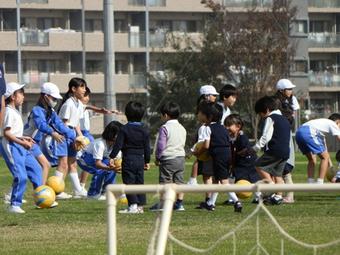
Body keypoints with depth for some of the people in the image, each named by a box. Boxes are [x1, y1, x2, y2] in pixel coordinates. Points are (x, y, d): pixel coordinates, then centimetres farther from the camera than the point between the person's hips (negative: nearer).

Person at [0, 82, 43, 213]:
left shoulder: (15, 112, 17)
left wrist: (23, 138, 13)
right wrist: (22, 142, -22)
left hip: (19, 147, 11)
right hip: (11, 147, -11)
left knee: (36, 169, 13)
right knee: (21, 176, -15)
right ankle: (15, 205, -9)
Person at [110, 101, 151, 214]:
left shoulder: (124, 129, -8)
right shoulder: (144, 130, 5)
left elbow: (118, 145, -11)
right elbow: (147, 148, 9)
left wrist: (112, 157, -6)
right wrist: (147, 161, 18)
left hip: (128, 159, -5)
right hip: (140, 159, 5)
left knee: (129, 182, -3)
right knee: (139, 182, 10)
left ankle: (133, 205, -13)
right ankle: (140, 205, 9)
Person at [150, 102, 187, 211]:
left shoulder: (164, 128, -11)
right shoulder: (182, 128, 11)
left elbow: (160, 145, -13)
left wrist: (158, 158, -1)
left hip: (168, 158, -6)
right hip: (181, 157, 7)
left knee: (165, 182, -2)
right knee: (179, 181, 8)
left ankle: (163, 204, -1)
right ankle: (179, 203, 8)